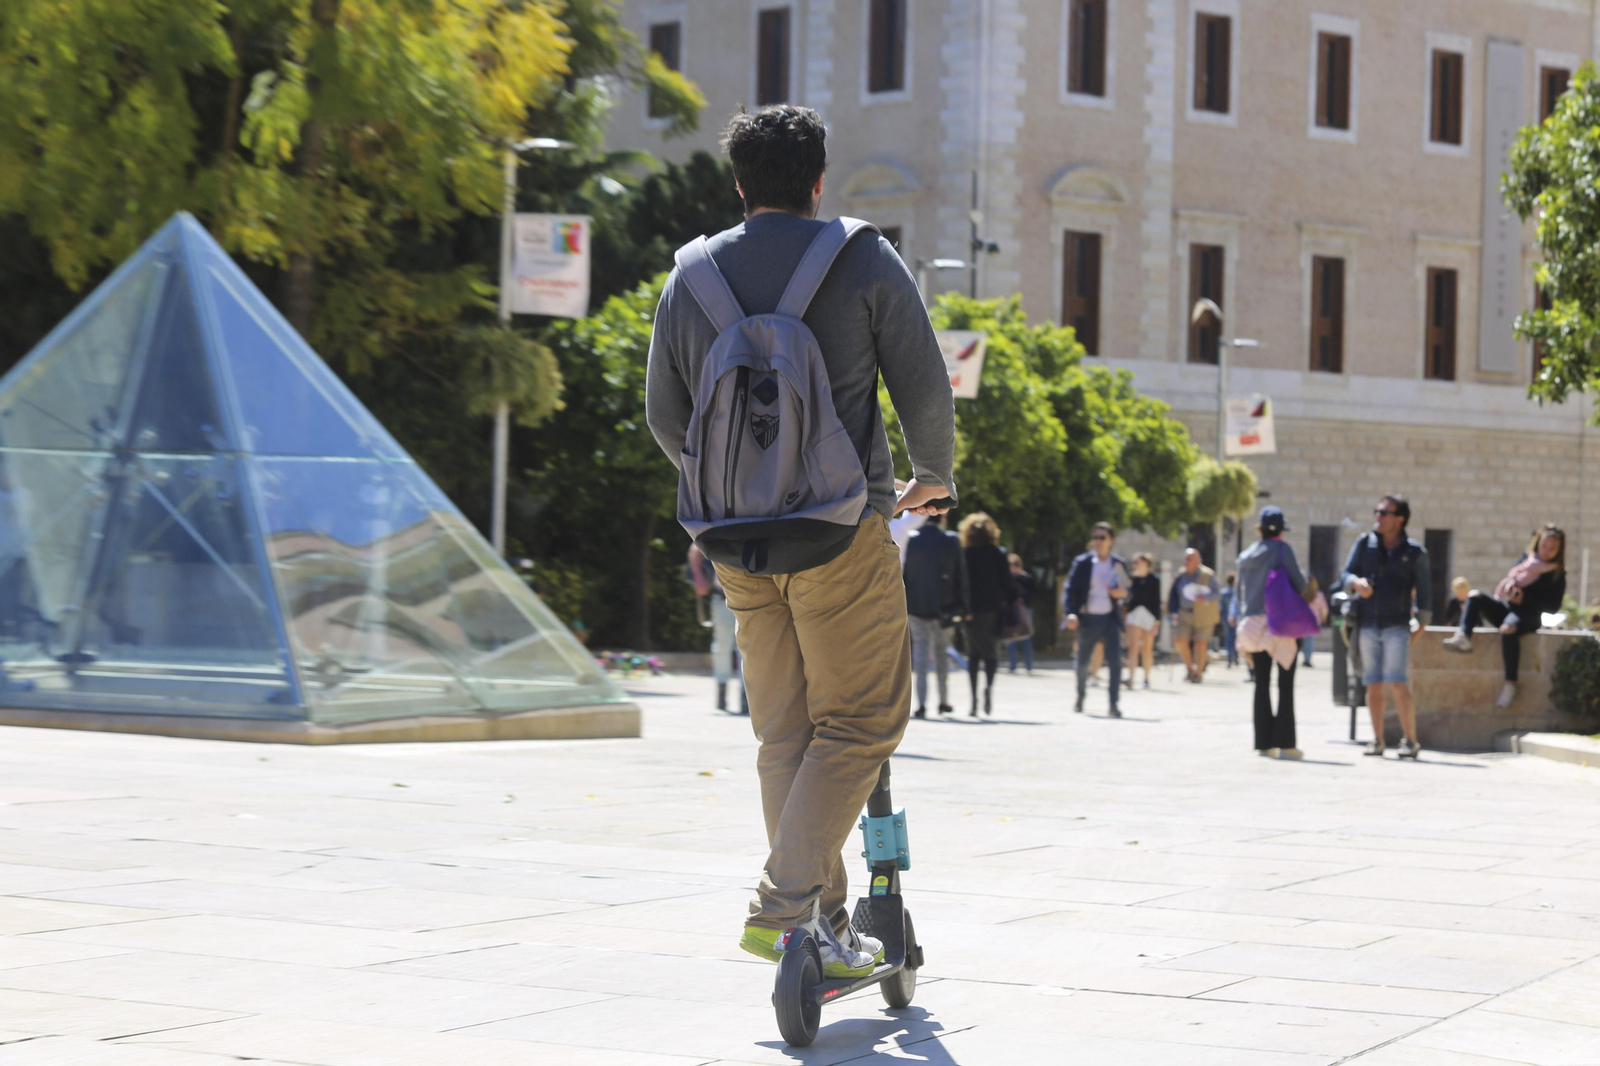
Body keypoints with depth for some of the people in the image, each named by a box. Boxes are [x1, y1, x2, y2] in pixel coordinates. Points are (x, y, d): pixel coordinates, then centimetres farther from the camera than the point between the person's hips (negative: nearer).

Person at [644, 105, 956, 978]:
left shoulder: (691, 274, 10)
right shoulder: (864, 261, -1)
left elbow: (663, 416, 15)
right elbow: (924, 386, 0)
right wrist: (933, 479, 18)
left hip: (739, 539, 5)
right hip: (842, 529, -5)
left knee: (784, 732, 12)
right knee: (861, 722, 1)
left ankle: (825, 924, 14)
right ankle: (784, 902, -12)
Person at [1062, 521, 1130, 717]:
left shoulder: (1119, 564, 4)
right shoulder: (1082, 563, -2)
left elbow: (1127, 589, 14)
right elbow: (1069, 589, -4)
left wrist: (1123, 593, -11)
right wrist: (1070, 613, -19)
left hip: (1110, 619, 0)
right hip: (1088, 619, 0)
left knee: (1115, 661, -14)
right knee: (1082, 662, 13)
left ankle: (1113, 704, -10)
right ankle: (1081, 696, 39)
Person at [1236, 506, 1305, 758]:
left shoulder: (1246, 556, 11)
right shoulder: (1282, 549, -6)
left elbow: (1242, 592, 14)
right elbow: (1298, 584, -9)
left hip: (1253, 624, 5)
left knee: (1262, 684, 8)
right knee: (1285, 684, -3)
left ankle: (1264, 742, 6)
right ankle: (1285, 743, -7)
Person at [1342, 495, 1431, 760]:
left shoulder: (1414, 552, 2)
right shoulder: (1364, 544, 8)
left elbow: (1424, 591, 5)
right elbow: (1347, 573, 9)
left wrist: (1420, 625, -2)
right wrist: (1356, 583, -15)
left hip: (1397, 626, -3)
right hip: (1367, 625, 3)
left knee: (1398, 685, -12)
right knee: (1374, 686, 4)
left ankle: (1410, 741, -6)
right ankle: (1377, 740, 11)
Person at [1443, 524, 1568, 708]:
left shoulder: (1558, 575, 0)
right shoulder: (1527, 560, 14)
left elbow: (1552, 607, -5)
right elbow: (1509, 578, 12)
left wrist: (1524, 599, -13)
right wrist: (1509, 585, -12)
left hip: (1529, 616, -6)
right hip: (1507, 608, 6)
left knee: (1508, 629, -39)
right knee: (1475, 596, -14)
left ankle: (1510, 684, -36)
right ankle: (1464, 637, -37)